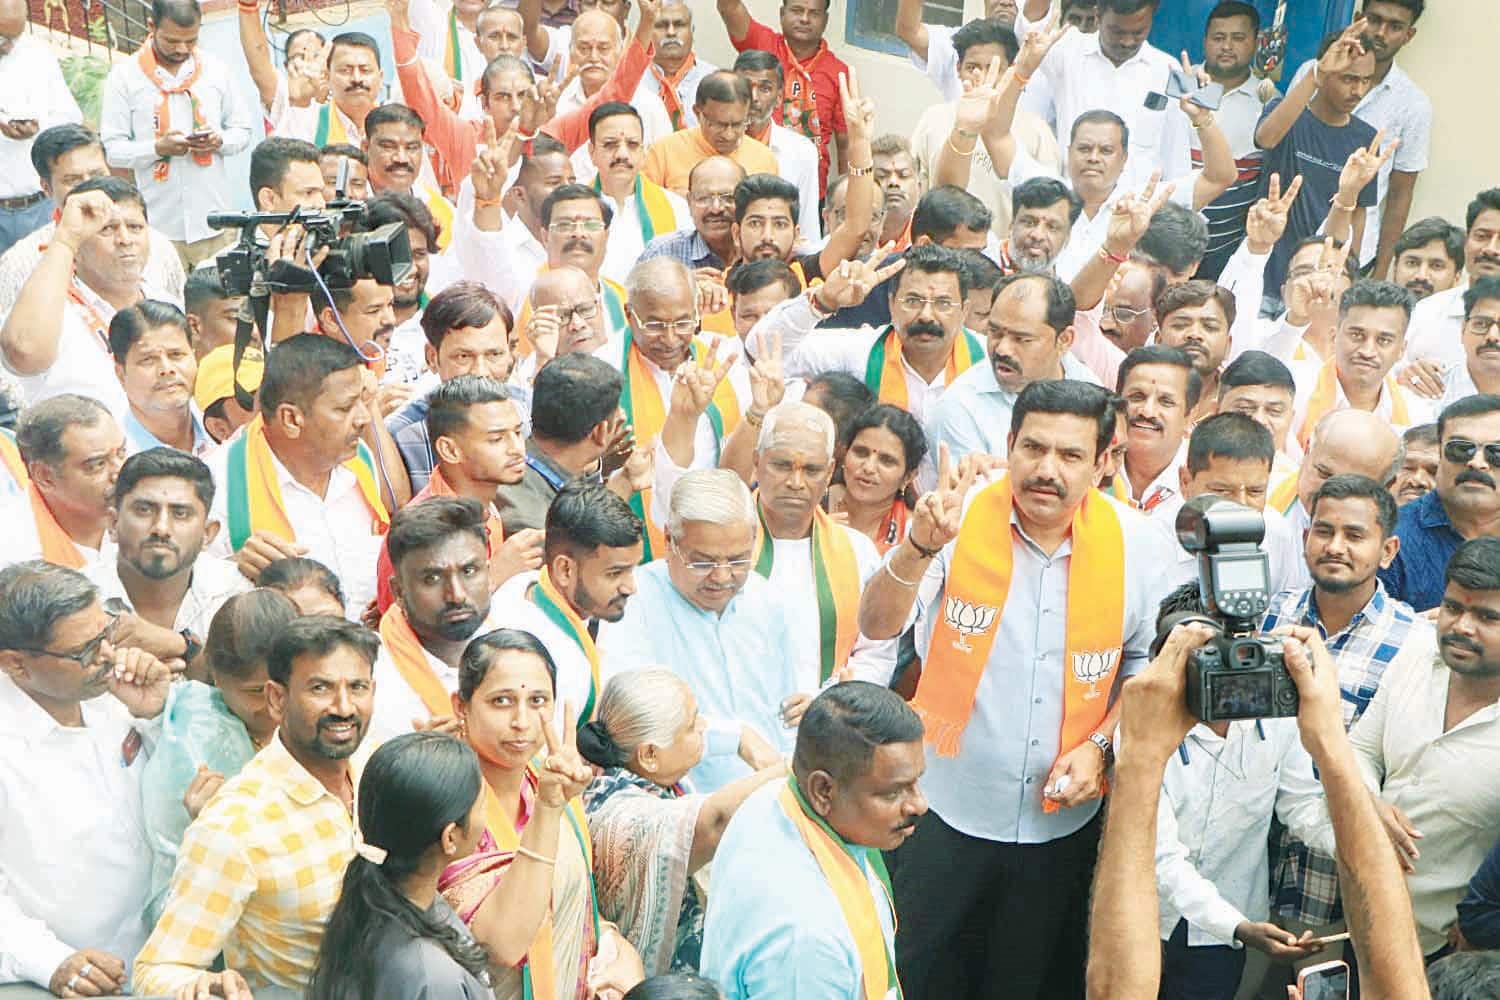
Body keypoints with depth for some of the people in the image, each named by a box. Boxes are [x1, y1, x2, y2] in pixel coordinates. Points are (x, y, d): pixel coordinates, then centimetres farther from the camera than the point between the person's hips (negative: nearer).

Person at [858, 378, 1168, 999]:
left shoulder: (1135, 543, -8)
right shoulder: (961, 518, -13)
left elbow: (1145, 662, 5)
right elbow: (878, 627, -23)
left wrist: (1100, 746, -9)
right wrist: (920, 546, -40)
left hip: (1062, 821, 2)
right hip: (945, 810, -1)